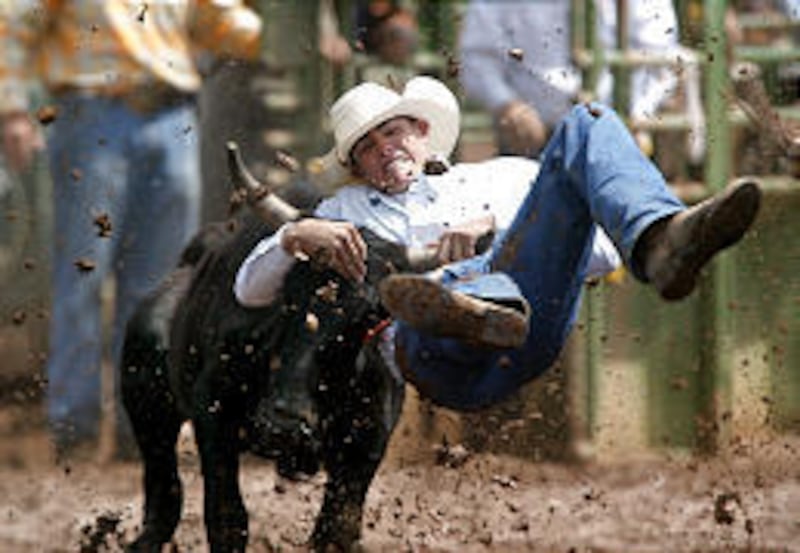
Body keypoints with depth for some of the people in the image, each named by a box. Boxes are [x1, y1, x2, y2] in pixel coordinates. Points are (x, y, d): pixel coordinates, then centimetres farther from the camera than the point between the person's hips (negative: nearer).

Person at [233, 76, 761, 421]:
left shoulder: (490, 178, 39)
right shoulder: (343, 213, 40)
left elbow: (601, 253, 22)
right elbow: (250, 290, 27)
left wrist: (492, 224, 5)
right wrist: (297, 236, 5)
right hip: (444, 364, -2)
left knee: (587, 126, -12)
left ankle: (659, 240, -44)